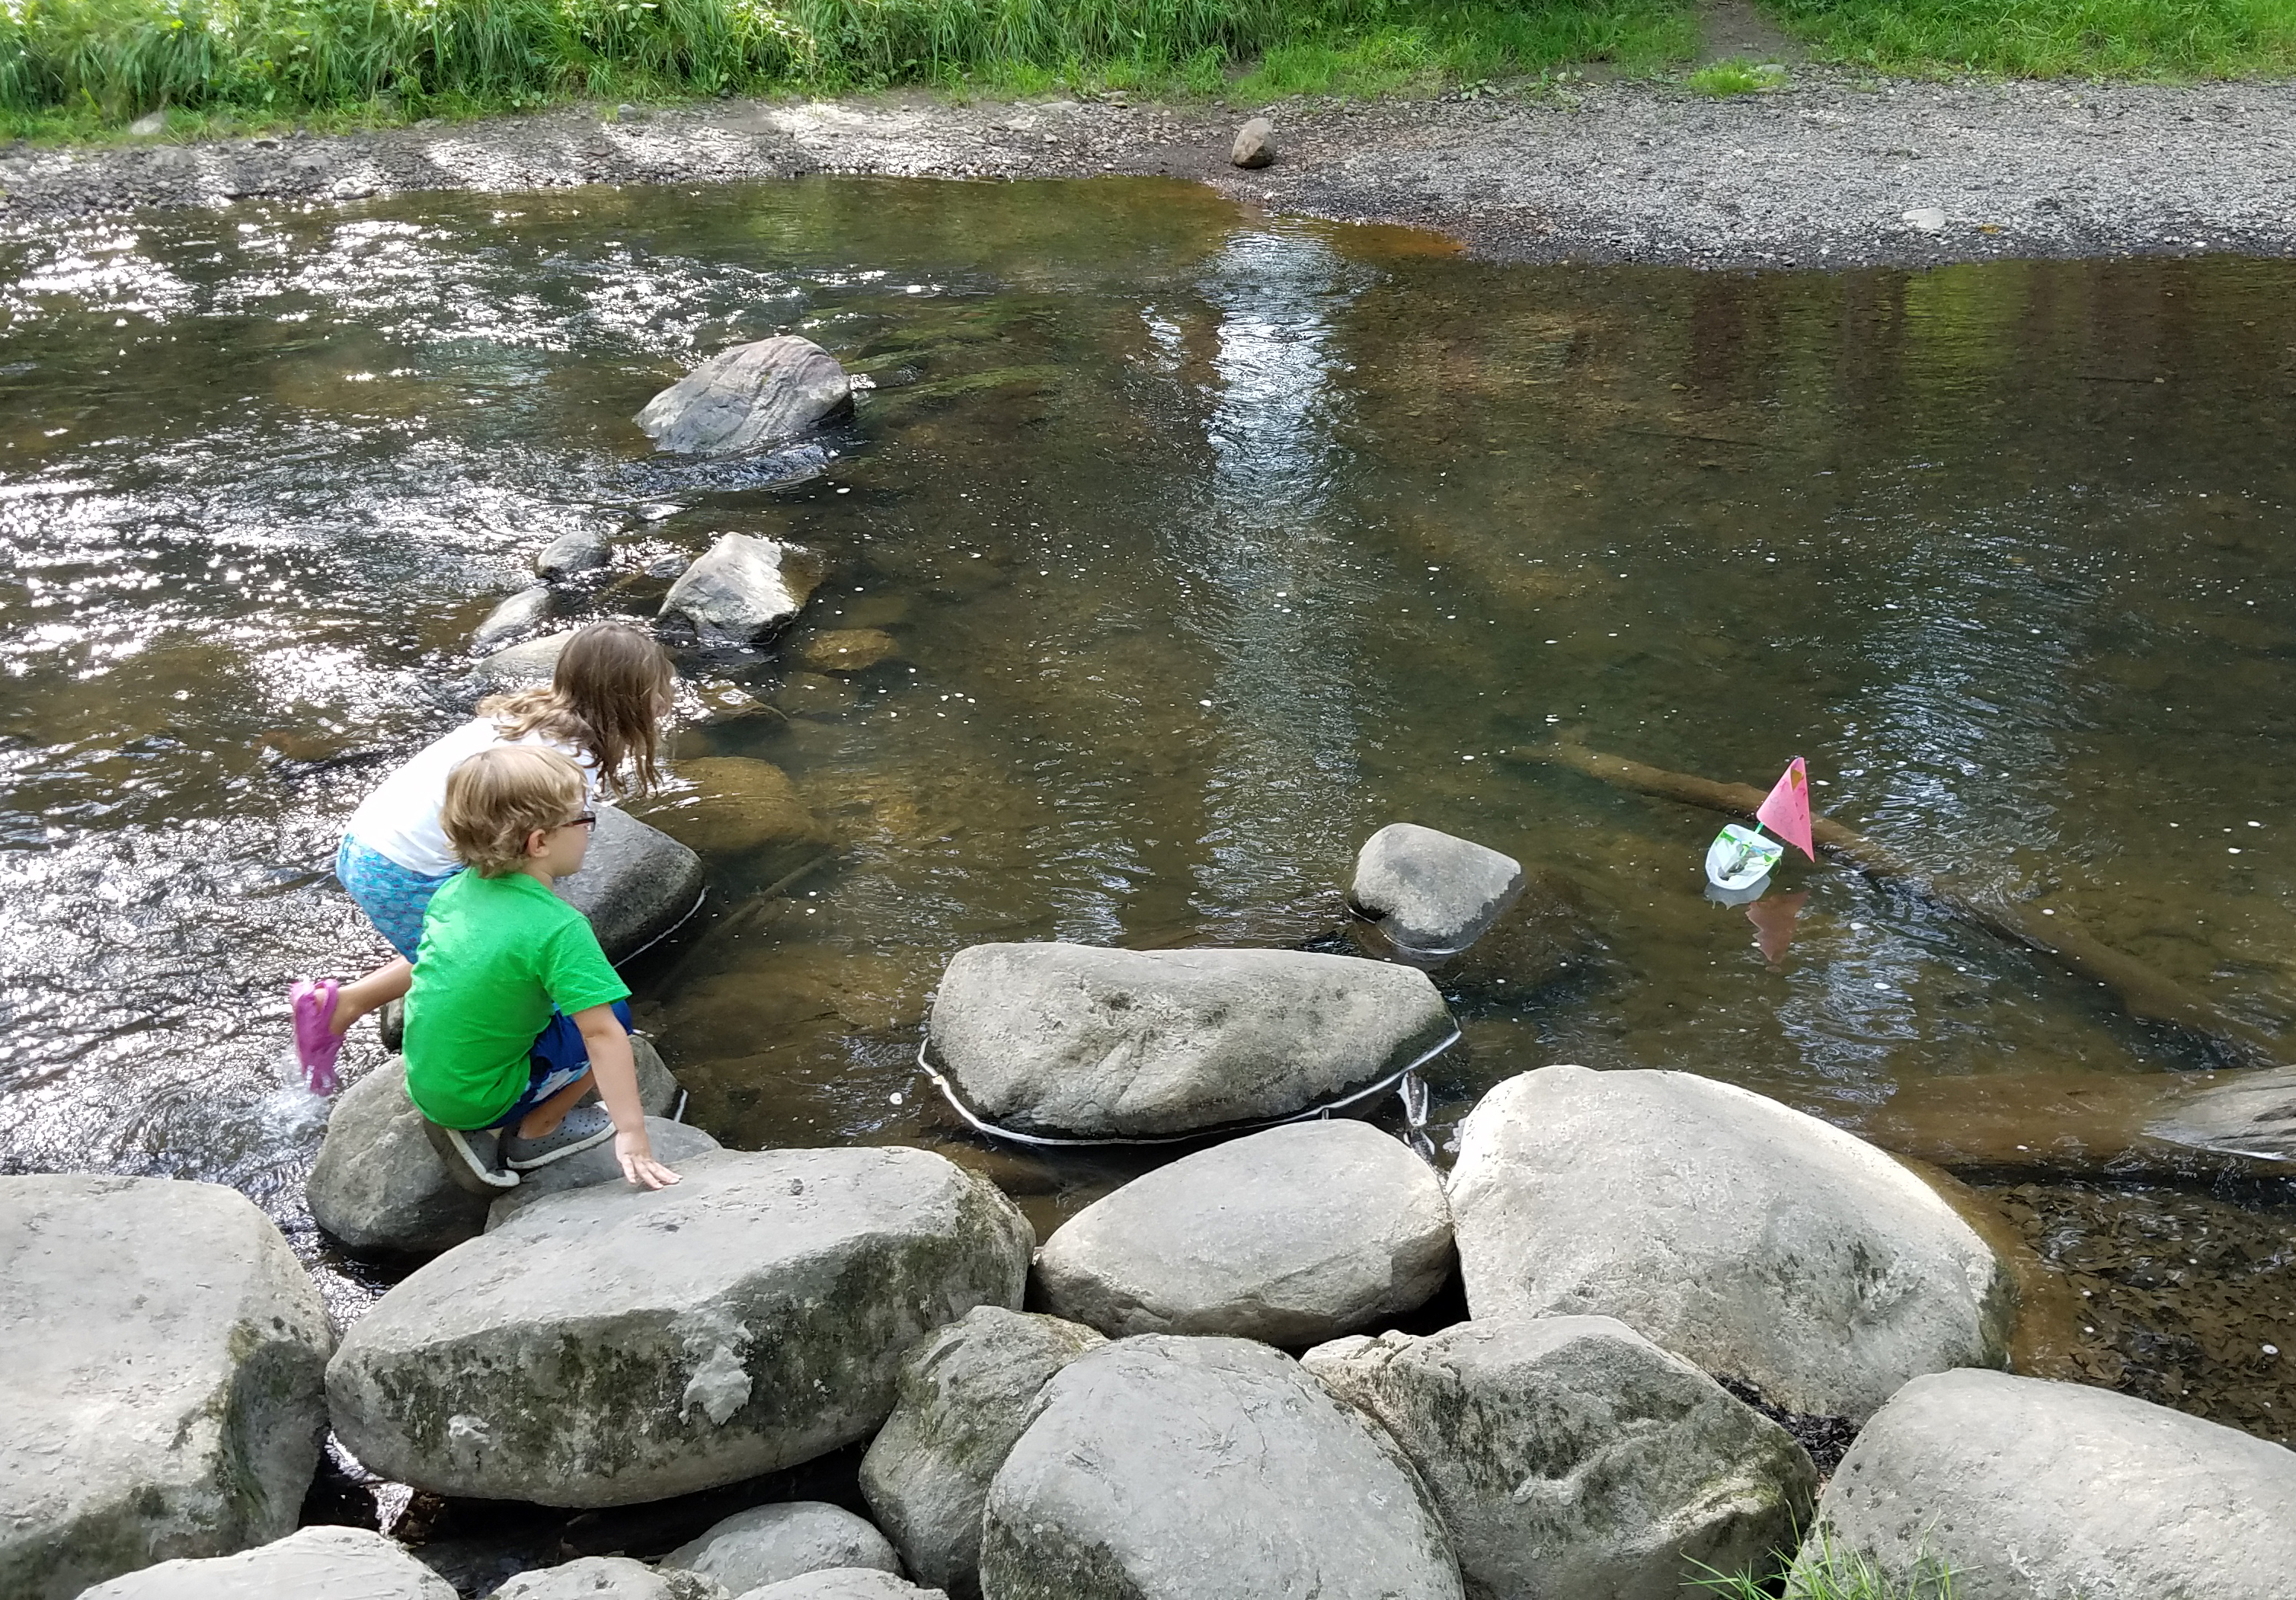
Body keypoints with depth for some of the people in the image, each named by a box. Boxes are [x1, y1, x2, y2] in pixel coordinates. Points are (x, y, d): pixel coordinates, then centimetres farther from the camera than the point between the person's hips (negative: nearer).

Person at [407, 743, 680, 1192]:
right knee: (613, 1014, -1)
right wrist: (632, 1135, -30)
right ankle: (533, 1134, 4)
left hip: (424, 1083, 7)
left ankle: (470, 1128, 15)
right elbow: (602, 1033, -28)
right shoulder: (558, 928, -24)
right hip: (480, 1098, -7)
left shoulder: (456, 890, -3)